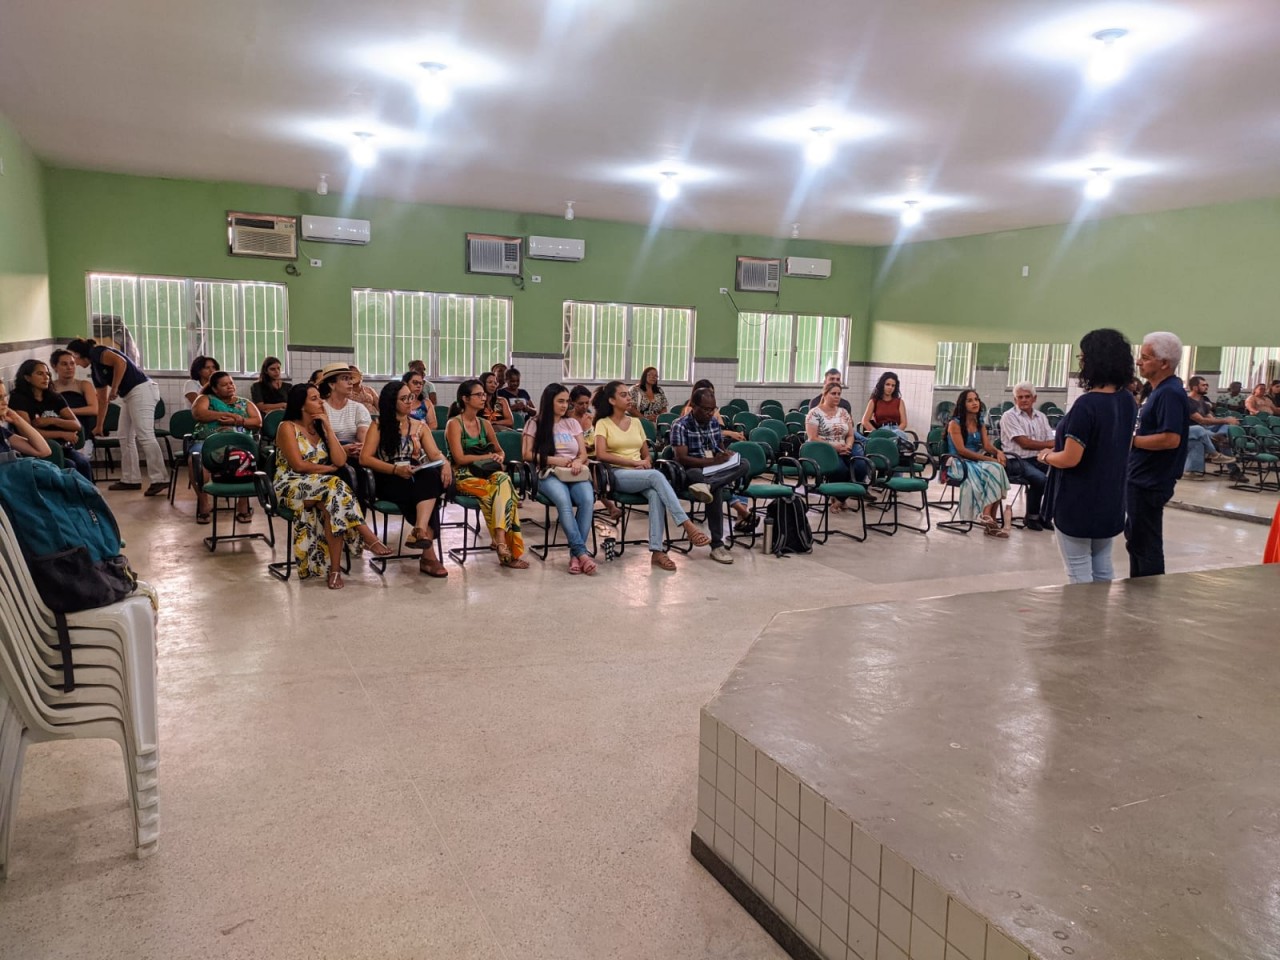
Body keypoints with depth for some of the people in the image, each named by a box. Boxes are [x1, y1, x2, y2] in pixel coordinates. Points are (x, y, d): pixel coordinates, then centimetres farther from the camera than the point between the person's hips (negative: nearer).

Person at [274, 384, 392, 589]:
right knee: (333, 488, -35)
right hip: (291, 486, -5)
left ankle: (335, 568, -36)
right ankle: (369, 538, -35)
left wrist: (328, 427, -3)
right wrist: (328, 468, -5)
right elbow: (298, 465, -15)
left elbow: (340, 461, -1)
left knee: (331, 503, -33)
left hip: (320, 486, 5)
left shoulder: (320, 427, 13)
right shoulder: (288, 427, -4)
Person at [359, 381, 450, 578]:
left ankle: (420, 531, -48)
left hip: (420, 479, 3)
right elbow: (365, 459, -4)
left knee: (433, 476, -34)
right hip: (390, 481, -3)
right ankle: (428, 552, -37)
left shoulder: (420, 427, 19)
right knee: (427, 496, -33)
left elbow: (435, 454, 5)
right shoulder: (379, 426, 7)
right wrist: (396, 469, -19)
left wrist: (446, 464, -19)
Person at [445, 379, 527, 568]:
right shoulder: (454, 424, -2)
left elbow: (499, 451, 27)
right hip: (464, 477, -5)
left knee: (504, 480, -32)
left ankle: (501, 540, -37)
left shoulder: (485, 424, 17)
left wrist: (499, 458, 3)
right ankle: (508, 551, -35)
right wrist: (487, 456, -5)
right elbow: (459, 458, -10)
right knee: (504, 486, -31)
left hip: (486, 474, 5)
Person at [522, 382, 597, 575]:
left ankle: (575, 554, -33)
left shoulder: (573, 423, 21)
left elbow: (583, 454, 17)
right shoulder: (535, 424, 10)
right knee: (563, 500, -38)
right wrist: (554, 460, -8)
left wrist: (578, 461, -7)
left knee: (588, 499, -32)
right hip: (549, 474, -3)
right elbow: (527, 455, 2)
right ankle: (582, 552, -39)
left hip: (575, 474, 3)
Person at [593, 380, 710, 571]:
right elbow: (601, 454, -10)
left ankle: (657, 551, -40)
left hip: (642, 474, 4)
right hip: (618, 474, -4)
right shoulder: (603, 423, 5)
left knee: (656, 494, -34)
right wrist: (634, 462, -15)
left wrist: (645, 462, -5)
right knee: (656, 476, -34)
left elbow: (646, 455, 21)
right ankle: (688, 525, -40)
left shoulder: (636, 422, 21)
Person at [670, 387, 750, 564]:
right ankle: (717, 544, -42)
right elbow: (682, 459, -18)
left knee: (744, 464, -27)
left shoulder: (714, 422, 13)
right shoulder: (680, 426, -9)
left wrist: (726, 455, 0)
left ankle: (706, 485, -47)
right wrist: (713, 461, -23)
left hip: (714, 471, 6)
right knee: (716, 490, -41)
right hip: (692, 472, -6)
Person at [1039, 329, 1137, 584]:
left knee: (1080, 573, 4)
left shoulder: (1087, 404, -23)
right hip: (1110, 499, 8)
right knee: (1103, 569, 17)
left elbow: (1070, 459, -23)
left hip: (1078, 502, -8)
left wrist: (1046, 456, -3)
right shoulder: (1128, 400, 2)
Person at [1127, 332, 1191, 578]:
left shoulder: (1170, 393, -19)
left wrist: (1131, 440, -17)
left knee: (1146, 542, -1)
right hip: (1142, 477, 11)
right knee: (1136, 538, 19)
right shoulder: (1161, 390, 12)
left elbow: (1170, 439, -27)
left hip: (1150, 481, -11)